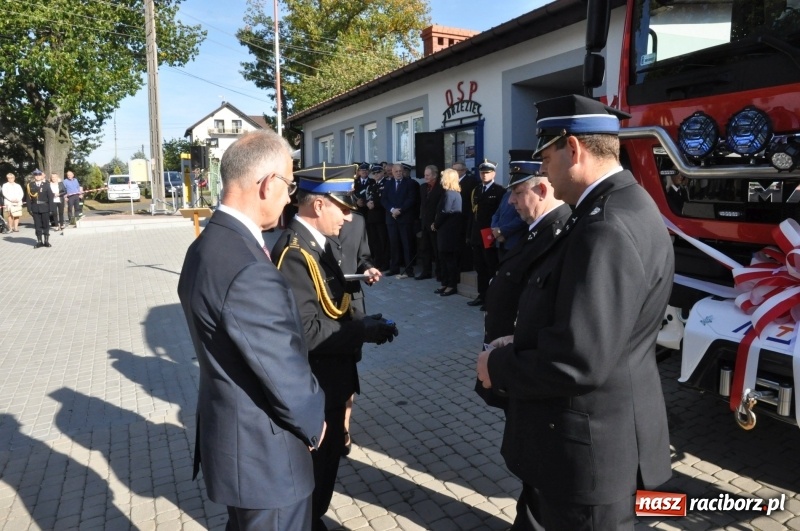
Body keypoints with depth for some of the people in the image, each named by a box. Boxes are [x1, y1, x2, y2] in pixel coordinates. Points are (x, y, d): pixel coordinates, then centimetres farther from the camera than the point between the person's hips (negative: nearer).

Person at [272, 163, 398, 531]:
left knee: (328, 459, 28)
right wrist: (367, 331, -23)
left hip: (332, 379, 10)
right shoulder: (294, 252, -27)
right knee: (310, 466, 12)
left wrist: (366, 321, -7)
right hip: (312, 387, -10)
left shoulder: (322, 243, 3)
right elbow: (307, 331, -31)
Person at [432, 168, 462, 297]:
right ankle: (446, 283, 19)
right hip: (449, 230, 9)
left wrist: (436, 225, -5)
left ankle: (452, 285, 5)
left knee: (450, 258, -2)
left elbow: (444, 212, -19)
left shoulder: (449, 193, -15)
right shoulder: (456, 193, 14)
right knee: (445, 258, 13)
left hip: (449, 231, -9)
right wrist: (436, 224, 6)